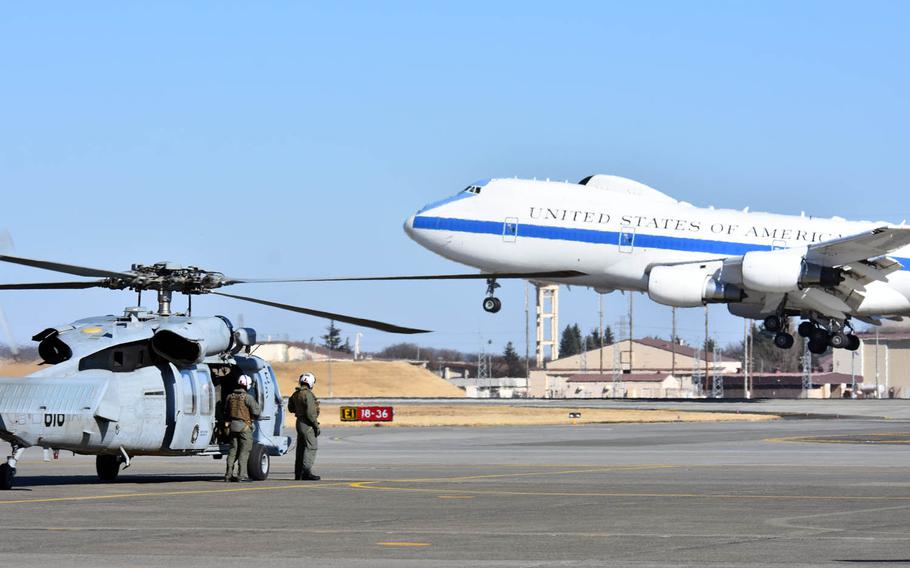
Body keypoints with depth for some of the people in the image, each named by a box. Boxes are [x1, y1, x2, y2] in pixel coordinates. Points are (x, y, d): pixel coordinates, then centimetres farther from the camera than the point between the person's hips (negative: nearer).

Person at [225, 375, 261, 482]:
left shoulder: (230, 397, 7)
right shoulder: (247, 397, -12)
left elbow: (226, 410, 14)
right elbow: (256, 411, -13)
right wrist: (256, 404, 7)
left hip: (232, 426, 6)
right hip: (244, 427, -6)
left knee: (233, 450, 13)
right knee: (244, 451, -1)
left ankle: (228, 474, 10)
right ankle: (241, 475, -8)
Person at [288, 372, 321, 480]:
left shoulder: (296, 394, 10)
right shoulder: (308, 394, -17)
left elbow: (291, 408, 22)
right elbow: (310, 412, -22)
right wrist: (316, 426, -17)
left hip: (299, 422, 9)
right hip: (307, 424, -9)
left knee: (301, 448, 14)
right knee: (311, 447, -10)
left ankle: (298, 473, 17)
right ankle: (306, 472, -18)